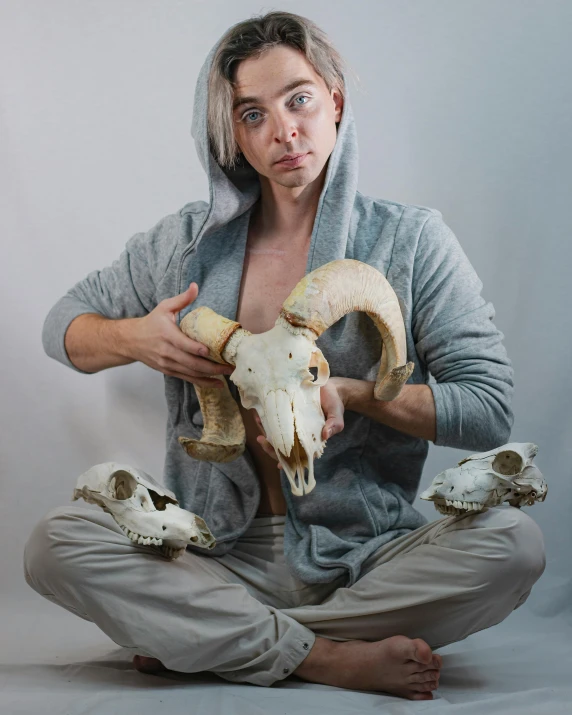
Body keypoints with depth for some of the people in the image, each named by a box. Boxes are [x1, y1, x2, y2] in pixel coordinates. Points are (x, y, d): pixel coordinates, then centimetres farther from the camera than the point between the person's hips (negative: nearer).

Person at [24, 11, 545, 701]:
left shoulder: (410, 240, 0)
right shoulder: (189, 241, 5)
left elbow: (489, 410, -4)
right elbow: (63, 326, 15)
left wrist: (349, 394, -18)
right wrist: (134, 339, -8)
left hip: (360, 558, 0)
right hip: (220, 557, 1)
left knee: (513, 542, -28)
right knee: (54, 544, -22)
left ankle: (200, 637, -19)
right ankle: (332, 658, -21)